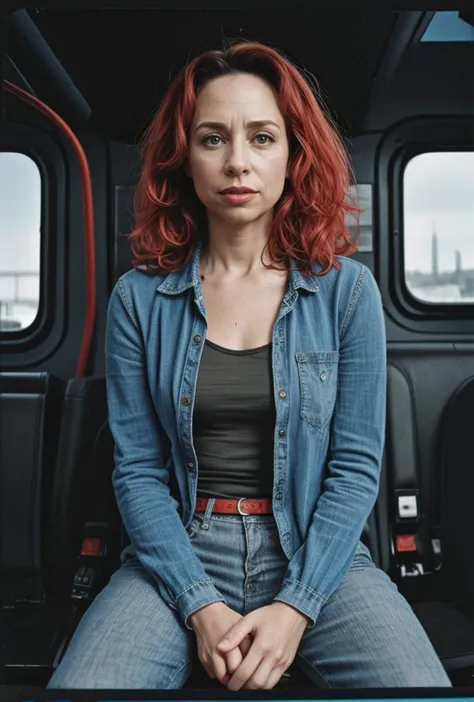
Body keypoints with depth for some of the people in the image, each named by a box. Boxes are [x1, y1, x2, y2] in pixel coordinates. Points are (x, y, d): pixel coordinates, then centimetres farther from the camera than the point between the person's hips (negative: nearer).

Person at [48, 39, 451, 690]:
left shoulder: (347, 290, -2)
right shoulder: (139, 298, 0)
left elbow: (356, 465, -3)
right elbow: (138, 470, -2)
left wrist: (295, 607, -14)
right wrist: (200, 606, -14)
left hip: (318, 555, 1)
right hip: (178, 555, 0)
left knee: (418, 684, -23)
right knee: (83, 683, -24)